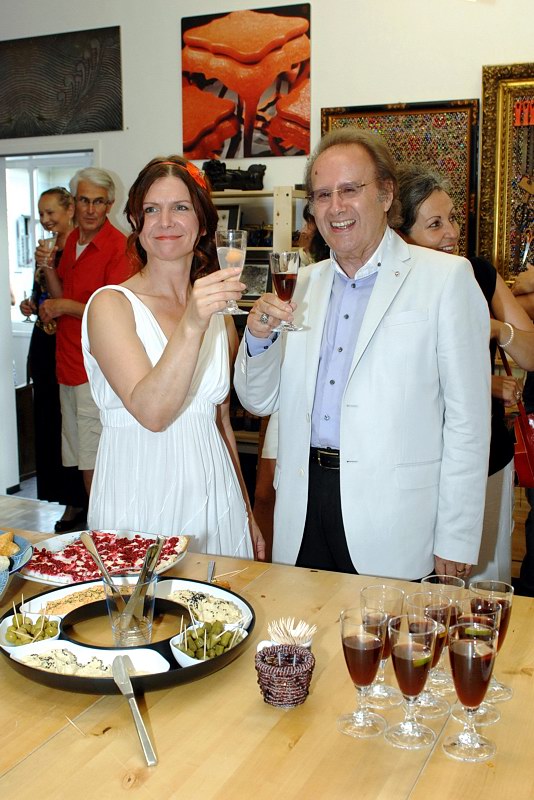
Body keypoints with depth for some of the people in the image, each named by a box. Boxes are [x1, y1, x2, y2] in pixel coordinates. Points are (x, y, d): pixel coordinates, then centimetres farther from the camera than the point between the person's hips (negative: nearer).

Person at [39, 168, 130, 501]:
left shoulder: (118, 246, -14)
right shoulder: (72, 240, 12)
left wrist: (65, 307, -12)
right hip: (69, 362, 8)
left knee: (93, 461, -4)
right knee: (80, 456, 16)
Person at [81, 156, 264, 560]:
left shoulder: (218, 312, 8)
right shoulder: (111, 304, -8)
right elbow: (151, 412, -21)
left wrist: (247, 514, 16)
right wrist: (191, 325, -33)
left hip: (216, 497, 5)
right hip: (139, 500, -4)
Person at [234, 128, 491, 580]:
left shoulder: (447, 278, -5)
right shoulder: (305, 282, 10)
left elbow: (467, 421, -8)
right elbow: (261, 401, 11)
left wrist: (455, 542, -10)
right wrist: (258, 336, -9)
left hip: (392, 517, -4)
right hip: (304, 505, 4)